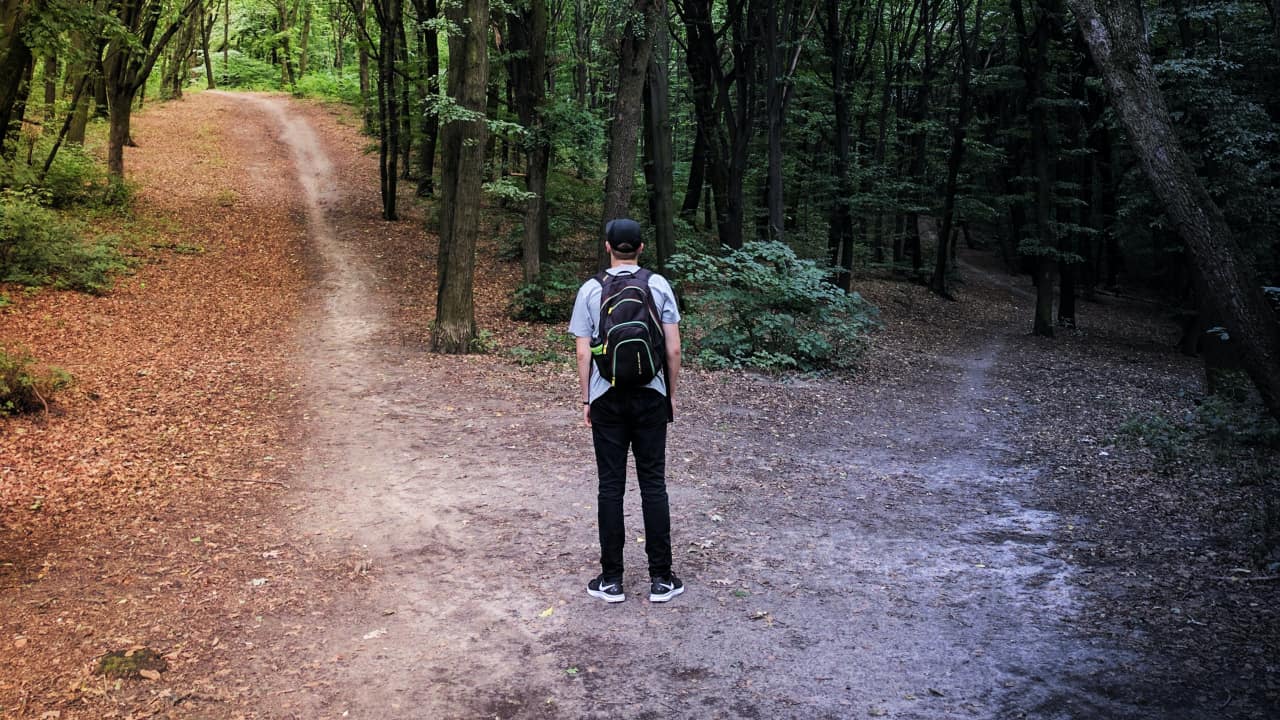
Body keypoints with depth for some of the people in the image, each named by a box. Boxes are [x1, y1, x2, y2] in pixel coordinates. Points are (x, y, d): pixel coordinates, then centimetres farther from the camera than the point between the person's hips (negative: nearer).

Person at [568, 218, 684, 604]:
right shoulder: (659, 285, -2)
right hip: (650, 397, 0)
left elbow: (583, 354, -3)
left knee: (611, 486, 5)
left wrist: (586, 399, 7)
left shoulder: (591, 290, -2)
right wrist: (671, 394, 9)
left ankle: (612, 579, 10)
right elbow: (673, 349, -2)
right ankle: (660, 578, 9)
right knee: (653, 484, 6)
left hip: (608, 398, 0)